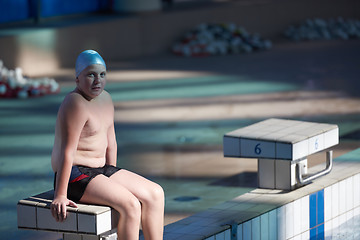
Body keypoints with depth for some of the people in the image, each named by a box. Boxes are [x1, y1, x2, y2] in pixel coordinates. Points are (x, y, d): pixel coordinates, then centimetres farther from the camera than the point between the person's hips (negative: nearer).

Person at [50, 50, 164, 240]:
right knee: (130, 205, -25)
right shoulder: (76, 104, -19)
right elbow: (67, 152, -24)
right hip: (74, 176, -10)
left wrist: (113, 177, 15)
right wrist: (60, 195, -26)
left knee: (155, 194, 1)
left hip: (100, 171, 10)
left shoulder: (105, 98, 10)